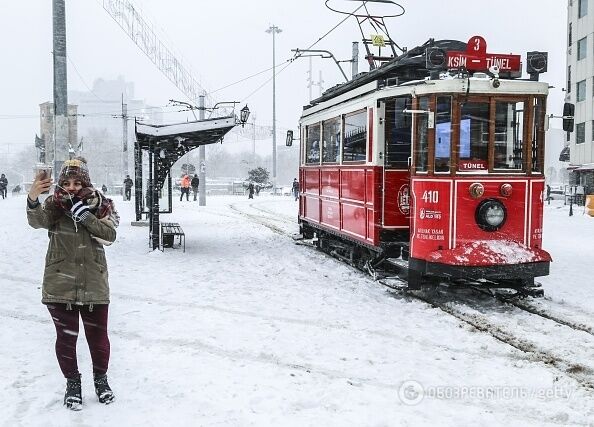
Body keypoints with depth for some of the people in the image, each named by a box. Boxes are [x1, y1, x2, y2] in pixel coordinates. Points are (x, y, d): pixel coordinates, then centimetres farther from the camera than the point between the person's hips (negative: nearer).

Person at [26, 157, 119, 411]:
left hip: (93, 284, 1)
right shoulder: (54, 204, -2)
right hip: (60, 285, 0)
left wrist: (84, 214, -22)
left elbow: (109, 235, -12)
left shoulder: (100, 205, 1)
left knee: (98, 336, 9)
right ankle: (72, 382, 28)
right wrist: (33, 198, -43)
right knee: (66, 337, 8)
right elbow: (38, 220, -23)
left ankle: (101, 378, 32)